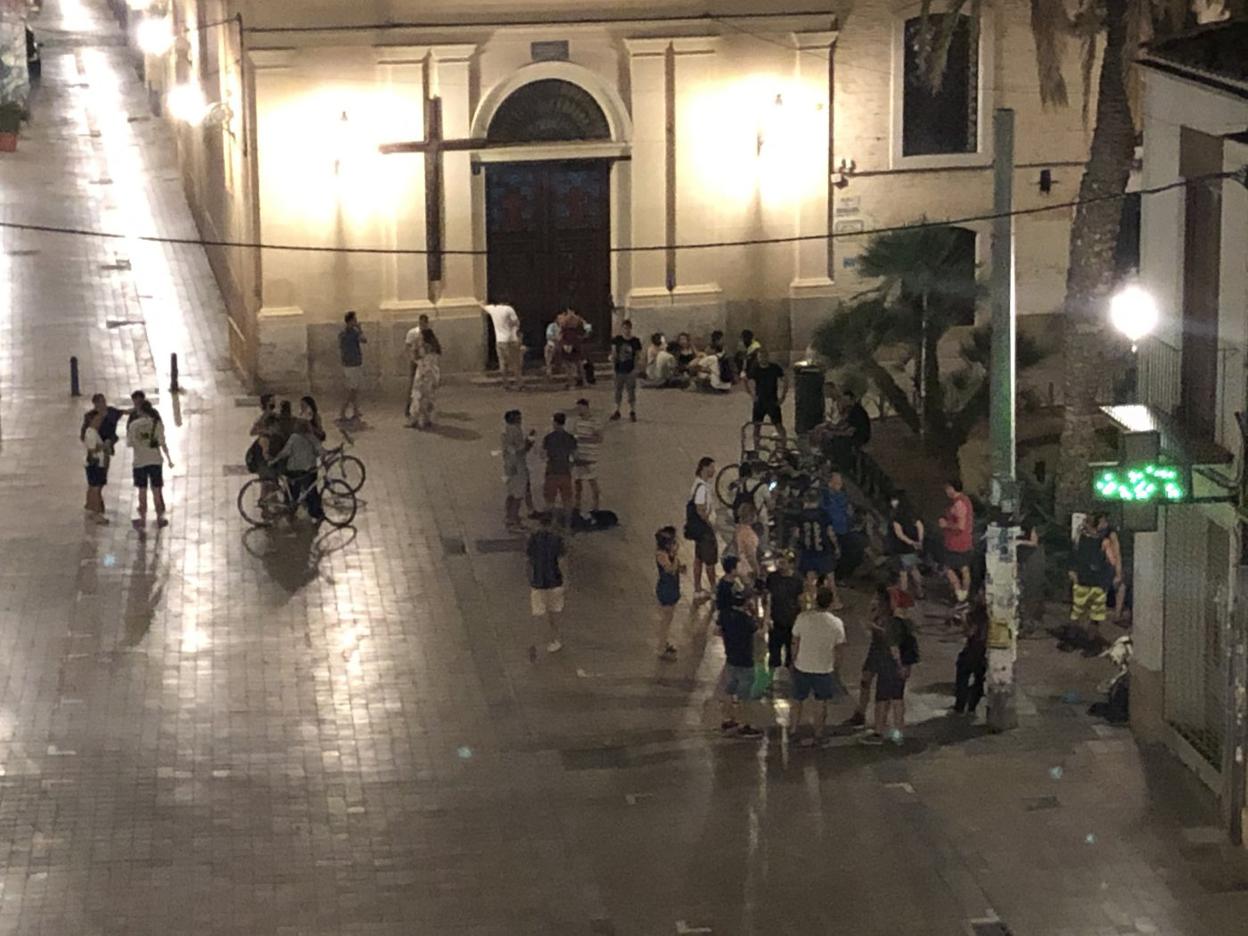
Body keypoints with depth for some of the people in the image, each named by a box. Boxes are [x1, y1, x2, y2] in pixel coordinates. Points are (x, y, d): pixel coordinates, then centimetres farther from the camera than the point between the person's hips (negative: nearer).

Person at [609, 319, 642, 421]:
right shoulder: (617, 340, -1)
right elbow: (613, 353, 5)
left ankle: (632, 412, 13)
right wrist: (613, 364, -6)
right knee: (618, 390, 11)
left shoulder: (635, 341, -5)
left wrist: (635, 368, -8)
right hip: (619, 369, 2)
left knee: (631, 391, 4)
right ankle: (617, 411, 21)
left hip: (630, 370, -2)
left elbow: (638, 356, -1)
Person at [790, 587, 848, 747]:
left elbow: (795, 643, -4)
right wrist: (837, 671, 7)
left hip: (802, 666, 1)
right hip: (824, 668, -1)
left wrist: (793, 662, 12)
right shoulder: (837, 623, -14)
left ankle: (793, 728, 30)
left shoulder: (803, 618, -13)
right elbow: (837, 651, -6)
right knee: (821, 703, 16)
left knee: (798, 700, 20)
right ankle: (817, 733, 22)